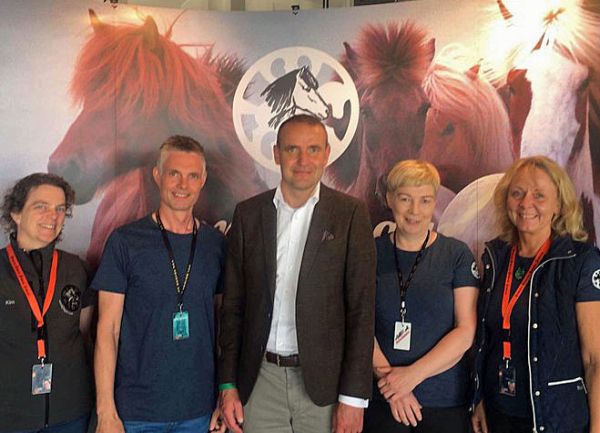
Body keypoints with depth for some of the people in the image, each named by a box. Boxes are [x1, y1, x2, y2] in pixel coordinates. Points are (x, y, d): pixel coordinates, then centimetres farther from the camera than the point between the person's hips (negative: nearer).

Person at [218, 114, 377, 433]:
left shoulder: (350, 214, -3)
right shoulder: (248, 213, 4)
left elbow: (361, 308, -5)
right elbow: (233, 305, 6)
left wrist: (353, 397, -8)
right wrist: (228, 385, 2)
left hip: (324, 381, -2)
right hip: (260, 380, 2)